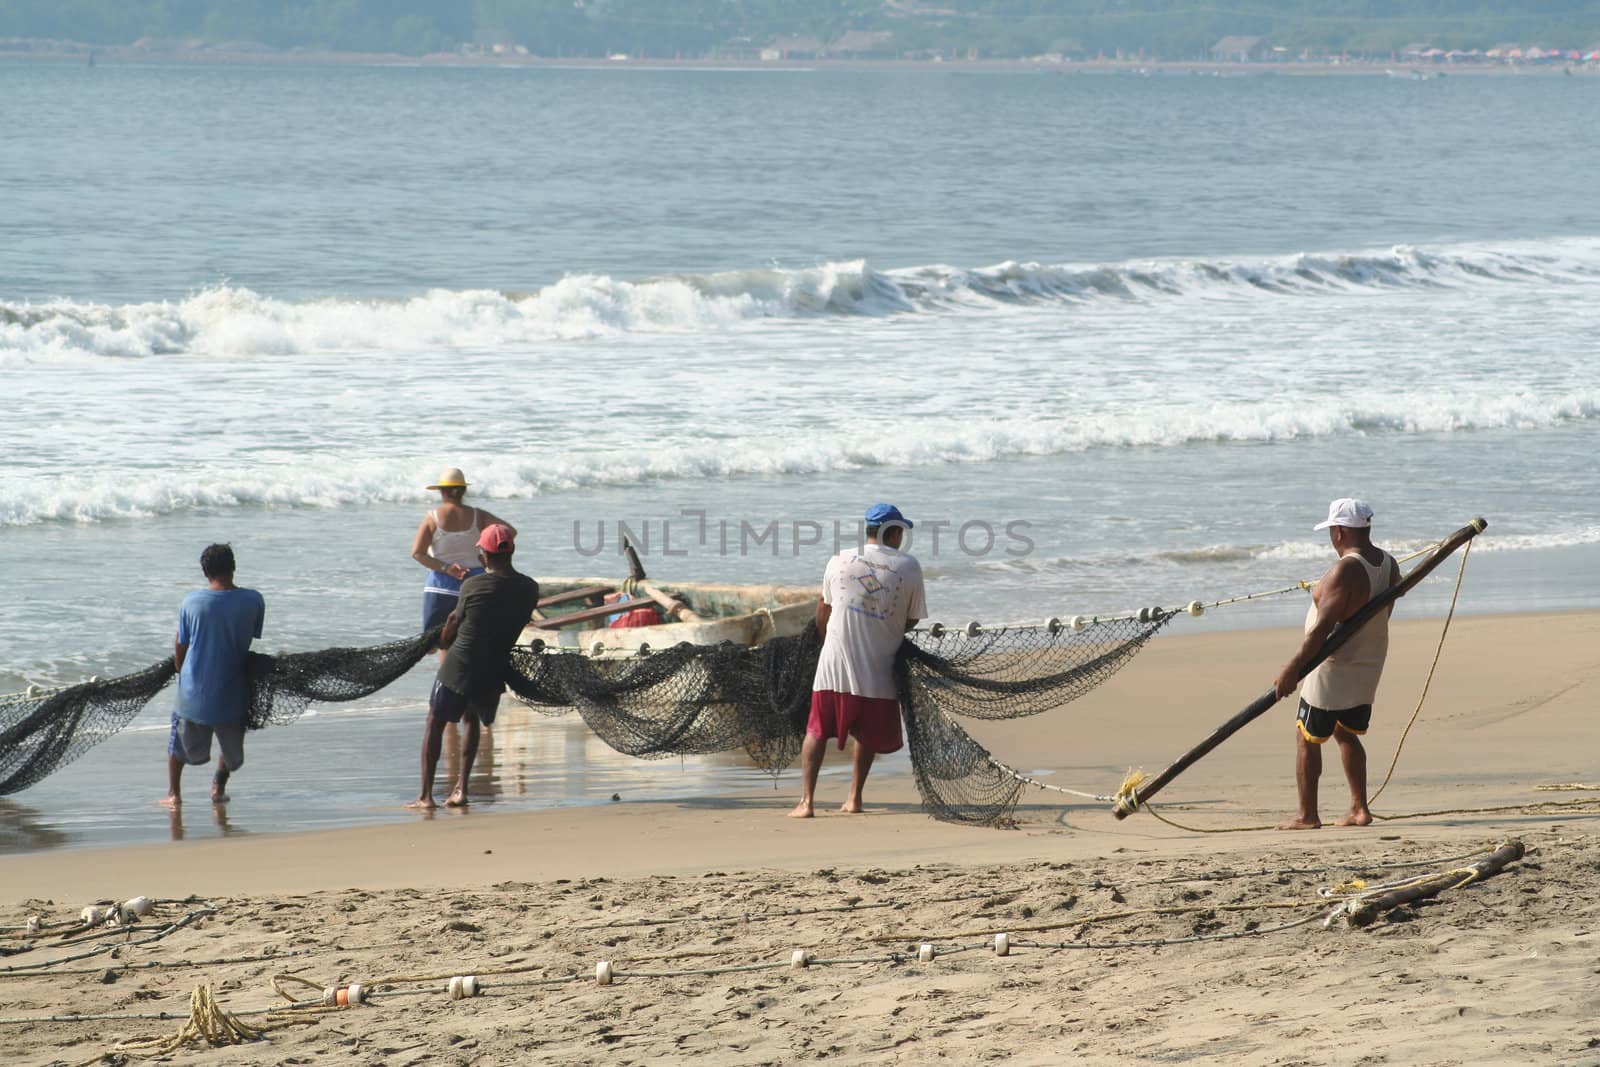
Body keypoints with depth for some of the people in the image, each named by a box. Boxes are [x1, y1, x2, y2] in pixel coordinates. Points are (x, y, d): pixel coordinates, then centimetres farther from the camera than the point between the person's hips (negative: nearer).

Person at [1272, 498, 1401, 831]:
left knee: (1308, 739, 4)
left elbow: (1323, 627, -28)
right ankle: (1359, 809, 20)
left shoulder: (1345, 571, -24)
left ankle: (1307, 815, 8)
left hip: (1334, 669, -9)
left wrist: (1292, 668, -27)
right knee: (1346, 734, 22)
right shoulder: (1388, 564, 2)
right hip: (1369, 666, 9)